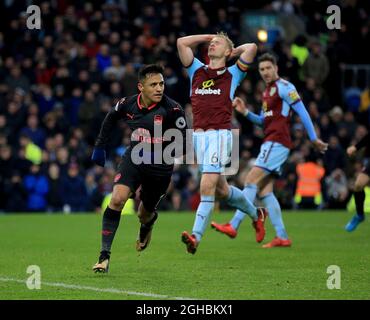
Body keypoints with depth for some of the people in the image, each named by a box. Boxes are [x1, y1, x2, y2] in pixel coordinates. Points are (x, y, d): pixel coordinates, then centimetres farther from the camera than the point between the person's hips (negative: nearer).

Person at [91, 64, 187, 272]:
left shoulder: (172, 109, -18)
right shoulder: (128, 104, -7)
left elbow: (184, 141, -12)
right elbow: (111, 118, 15)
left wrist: (161, 153, -25)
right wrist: (100, 146, 15)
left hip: (160, 167, -1)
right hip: (134, 160, 2)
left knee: (144, 215, 13)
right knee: (117, 199, -22)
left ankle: (149, 223, 55)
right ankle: (104, 256, -18)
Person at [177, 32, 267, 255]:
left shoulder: (232, 75, 7)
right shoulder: (197, 71, 18)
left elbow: (252, 48, -3)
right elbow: (182, 43, 16)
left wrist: (234, 51, 14)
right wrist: (209, 36, 22)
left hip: (219, 135, -5)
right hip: (199, 135, 5)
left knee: (207, 187, -17)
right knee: (221, 190, 14)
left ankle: (196, 236, -23)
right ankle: (256, 214, 37)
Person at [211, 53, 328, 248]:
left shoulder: (284, 87, -6)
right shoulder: (267, 91, 21)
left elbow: (302, 112, -9)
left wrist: (313, 139, -11)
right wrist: (245, 112, 11)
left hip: (277, 142, -10)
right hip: (269, 142, 10)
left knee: (251, 181, -15)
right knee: (264, 191, 4)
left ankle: (233, 226, -20)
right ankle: (282, 237, 3)